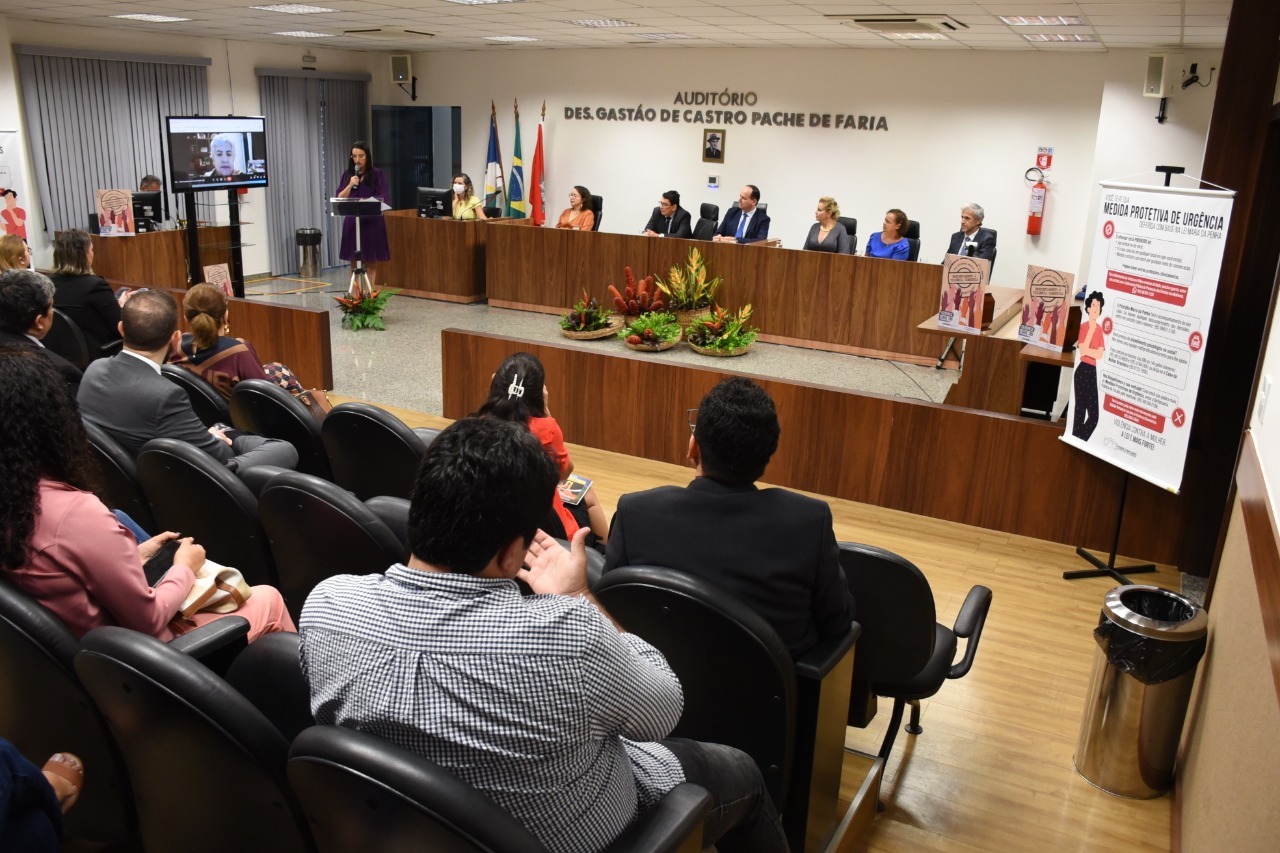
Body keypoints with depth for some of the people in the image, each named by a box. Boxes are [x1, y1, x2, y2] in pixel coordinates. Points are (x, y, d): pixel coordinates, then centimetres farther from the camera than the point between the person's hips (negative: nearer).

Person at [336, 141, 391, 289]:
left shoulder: (377, 174, -1)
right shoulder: (347, 175, 9)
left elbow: (383, 199, -6)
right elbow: (340, 198, 5)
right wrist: (350, 185, -10)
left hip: (371, 222, -3)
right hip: (352, 222, 3)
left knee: (370, 262, 1)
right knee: (354, 262, 5)